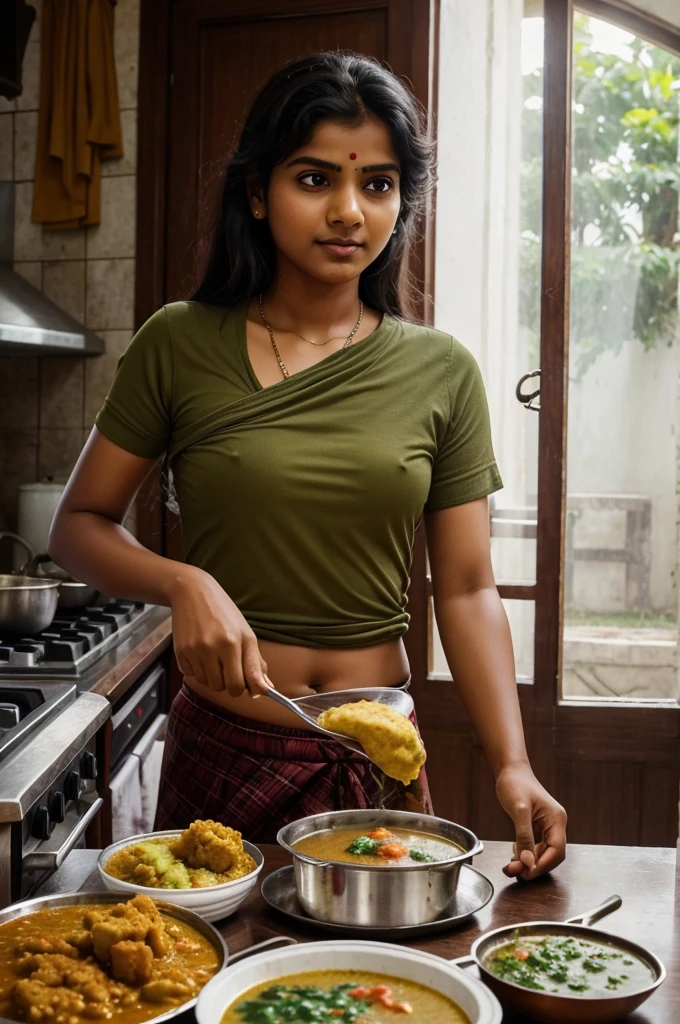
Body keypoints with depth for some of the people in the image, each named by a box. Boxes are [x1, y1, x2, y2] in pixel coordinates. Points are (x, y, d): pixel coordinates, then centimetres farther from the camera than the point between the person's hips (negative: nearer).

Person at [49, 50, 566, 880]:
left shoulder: (442, 372, -2)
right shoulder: (179, 346, -6)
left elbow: (466, 590, -2)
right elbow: (78, 526, 0)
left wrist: (514, 767, -13)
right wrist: (183, 584, -20)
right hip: (223, 751, -1)